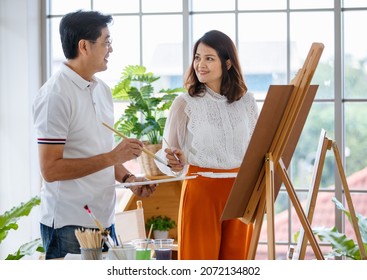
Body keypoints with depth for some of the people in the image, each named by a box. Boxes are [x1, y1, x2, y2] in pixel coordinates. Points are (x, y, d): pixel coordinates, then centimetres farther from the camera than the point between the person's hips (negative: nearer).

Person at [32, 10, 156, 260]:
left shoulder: (102, 90, 12)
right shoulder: (56, 95, -14)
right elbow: (51, 169, -19)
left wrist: (128, 178, 3)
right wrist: (112, 157, -20)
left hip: (104, 219, 8)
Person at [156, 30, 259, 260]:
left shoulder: (246, 101, 7)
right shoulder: (185, 103, -2)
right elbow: (167, 152, -1)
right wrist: (176, 162, -23)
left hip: (240, 191, 3)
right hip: (201, 191, -3)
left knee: (236, 258, 7)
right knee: (200, 257, -1)